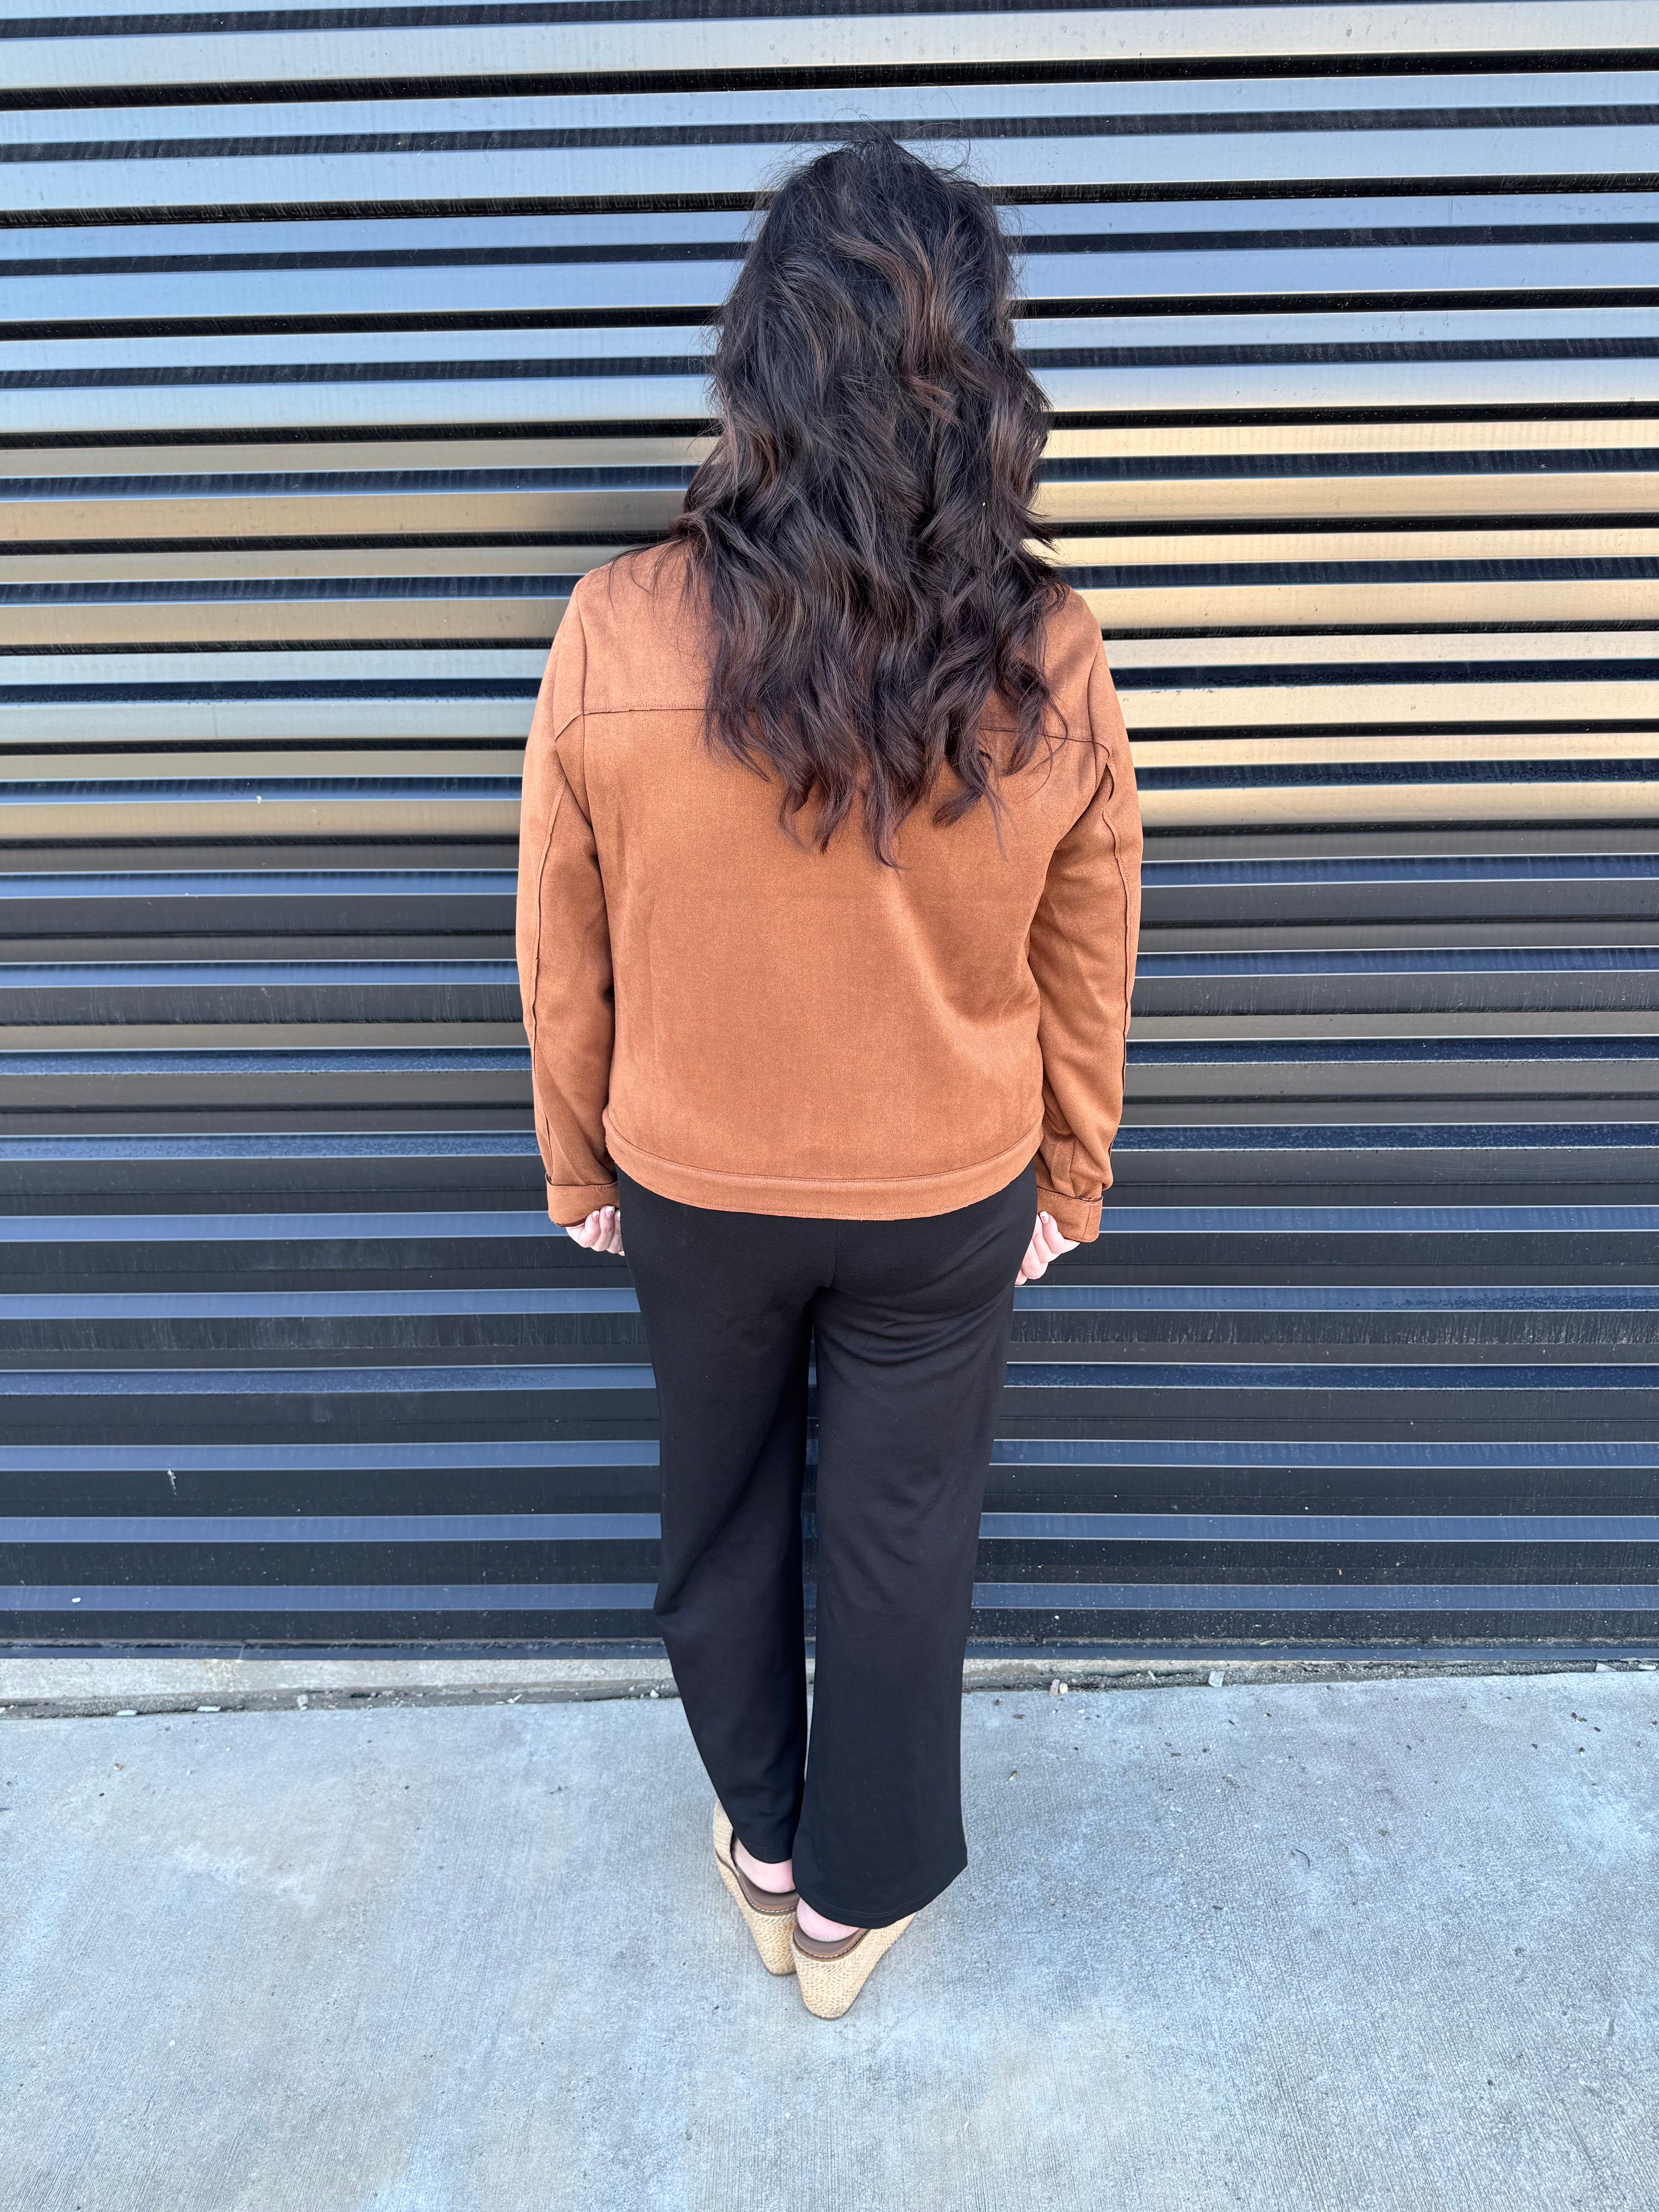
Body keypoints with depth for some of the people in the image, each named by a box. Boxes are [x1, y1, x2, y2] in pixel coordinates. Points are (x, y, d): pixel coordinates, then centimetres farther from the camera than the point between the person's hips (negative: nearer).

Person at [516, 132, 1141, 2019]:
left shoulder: (616, 637, -19)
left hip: (692, 1190, 1)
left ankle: (762, 1848, 48)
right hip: (946, 1202, 0)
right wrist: (1069, 1180, 11)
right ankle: (852, 1898, 42)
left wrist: (580, 1169, 9)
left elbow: (563, 963, -8)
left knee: (722, 1519, 25)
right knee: (900, 1545, 20)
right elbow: (1085, 975, -5)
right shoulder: (1047, 662, -17)